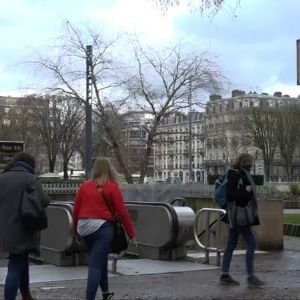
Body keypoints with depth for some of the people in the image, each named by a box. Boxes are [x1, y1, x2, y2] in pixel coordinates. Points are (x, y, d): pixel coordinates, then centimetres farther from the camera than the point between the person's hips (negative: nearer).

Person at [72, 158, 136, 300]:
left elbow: (76, 210, 9)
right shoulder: (112, 187, -4)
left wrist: (76, 230, 23)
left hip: (84, 227, 5)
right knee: (96, 265, -4)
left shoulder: (84, 186, 7)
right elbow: (122, 211, -5)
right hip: (102, 227, -5)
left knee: (100, 259, 23)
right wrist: (131, 233, 1)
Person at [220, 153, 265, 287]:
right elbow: (230, 195, -19)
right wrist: (246, 191, -17)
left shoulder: (241, 174, 16)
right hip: (238, 214, -10)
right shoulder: (235, 175, -13)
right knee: (251, 243, -9)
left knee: (231, 244, 9)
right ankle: (250, 277, -7)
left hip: (238, 215, 10)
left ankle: (225, 276, 11)